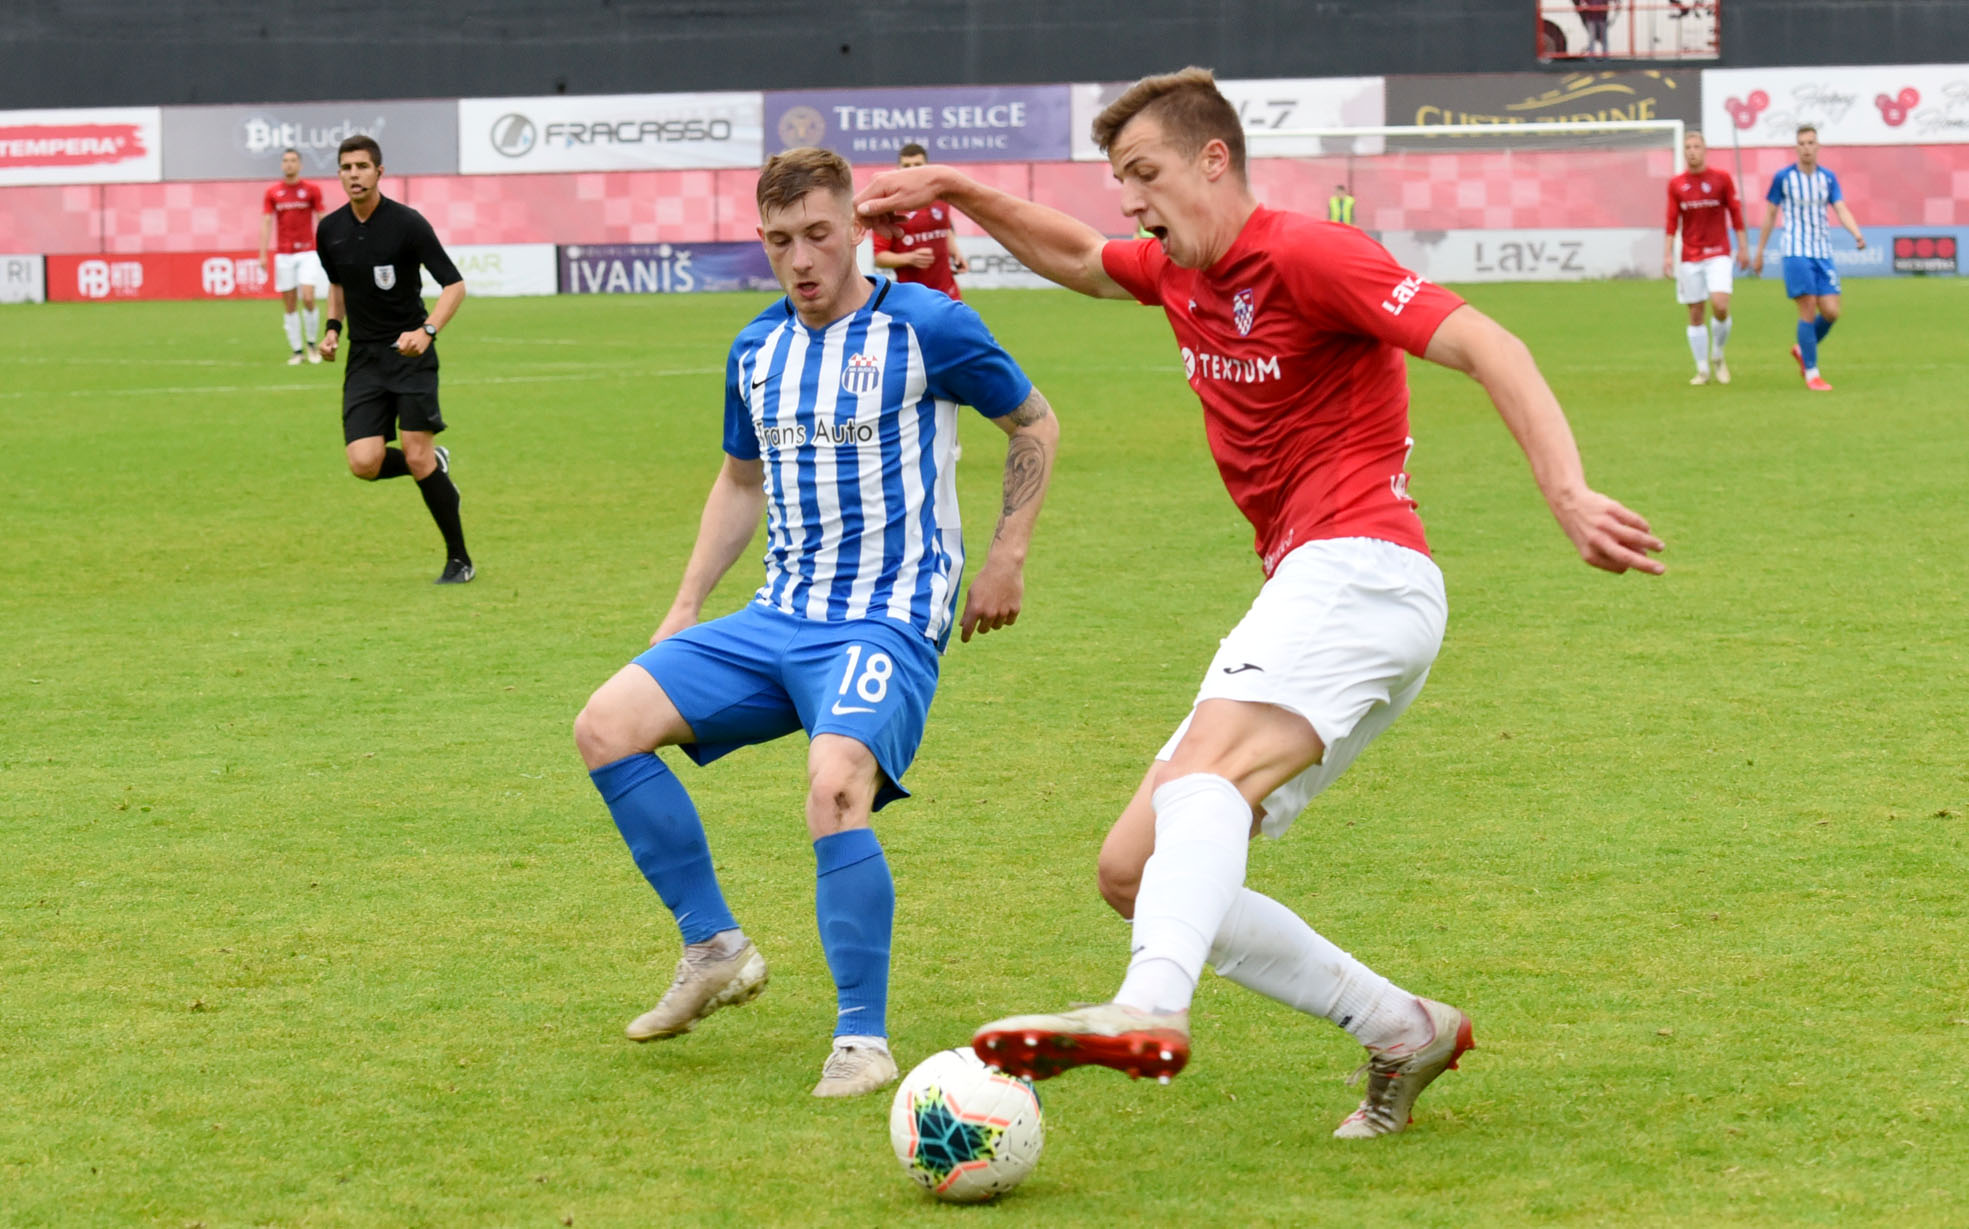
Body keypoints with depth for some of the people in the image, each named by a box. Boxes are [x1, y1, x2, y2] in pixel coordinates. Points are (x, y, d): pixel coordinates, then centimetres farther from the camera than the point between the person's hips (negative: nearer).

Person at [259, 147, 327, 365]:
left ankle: (311, 343, 5)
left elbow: (321, 222, 4)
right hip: (283, 255, 2)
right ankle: (296, 350, 9)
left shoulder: (312, 190, 2)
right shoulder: (272, 193, 6)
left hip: (307, 252, -2)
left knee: (308, 298, -14)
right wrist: (263, 255, -5)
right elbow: (267, 223, 3)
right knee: (289, 305, 2)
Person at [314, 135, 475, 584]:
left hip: (410, 354, -4)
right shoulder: (330, 230, 4)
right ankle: (436, 465, 21)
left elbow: (454, 284, -10)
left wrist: (427, 331, -25)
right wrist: (332, 326, 8)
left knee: (417, 457, -11)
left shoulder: (406, 223, -11)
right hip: (364, 359, 4)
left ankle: (459, 559, 4)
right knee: (364, 462, -12)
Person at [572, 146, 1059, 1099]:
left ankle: (863, 1039, -19)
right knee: (606, 726, -8)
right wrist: (684, 608, 20)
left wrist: (1007, 558, 2)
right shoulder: (756, 351, 11)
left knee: (834, 786, -33)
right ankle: (715, 948, 4)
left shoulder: (925, 327, -7)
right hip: (778, 618, 7)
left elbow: (1035, 425, 7)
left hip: (889, 621, -7)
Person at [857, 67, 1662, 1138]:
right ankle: (1403, 1031, 2)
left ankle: (1150, 1010, -58)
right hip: (1300, 594, 10)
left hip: (1361, 571, -10)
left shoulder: (1303, 255, -7)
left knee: (1205, 770, -35)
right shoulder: (1178, 273, 19)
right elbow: (1075, 257, 42)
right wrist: (955, 192, 31)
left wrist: (1569, 497, -28)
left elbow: (1487, 348, -16)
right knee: (1134, 872, 2)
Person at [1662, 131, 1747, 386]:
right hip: (1689, 257, 2)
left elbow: (1735, 214, 4)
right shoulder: (1676, 185, 5)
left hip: (1718, 254, -2)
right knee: (1695, 314, 1)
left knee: (1720, 305, -18)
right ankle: (1702, 370, 10)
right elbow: (1672, 223, 7)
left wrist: (1743, 248, 1)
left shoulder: (1722, 179, 1)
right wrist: (1667, 255, 0)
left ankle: (1718, 356, 6)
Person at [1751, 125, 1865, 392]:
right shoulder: (1783, 178, -2)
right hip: (1796, 252, -4)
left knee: (1831, 312, -3)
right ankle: (1811, 374, -1)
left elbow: (1842, 210, -3)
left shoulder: (1828, 178, 7)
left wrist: (1857, 234, -22)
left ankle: (1802, 350, 25)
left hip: (1823, 253, 4)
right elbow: (1770, 215, 6)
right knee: (1808, 311, -10)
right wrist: (1759, 252, 8)